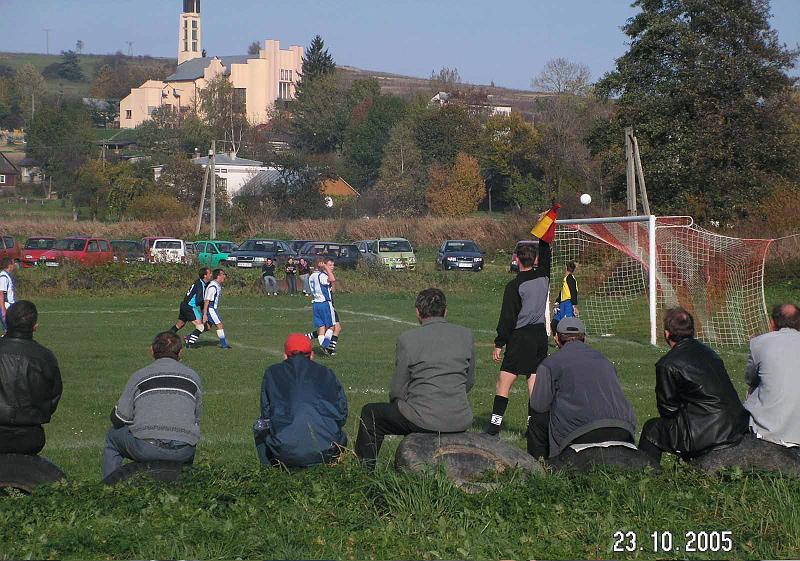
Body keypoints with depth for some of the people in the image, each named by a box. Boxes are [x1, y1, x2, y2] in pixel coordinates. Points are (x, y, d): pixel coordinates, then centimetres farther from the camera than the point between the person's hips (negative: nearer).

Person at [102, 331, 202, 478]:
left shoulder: (140, 375, 7)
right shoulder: (193, 377, 14)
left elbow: (119, 418, 6)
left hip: (145, 449, -2)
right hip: (182, 454, 3)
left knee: (113, 436, 28)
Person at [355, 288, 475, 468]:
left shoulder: (407, 340, -7)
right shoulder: (466, 335, 3)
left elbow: (398, 390, -1)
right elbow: (469, 381, 12)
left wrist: (397, 404, 20)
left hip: (424, 420, -5)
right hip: (461, 422, 5)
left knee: (369, 413, 20)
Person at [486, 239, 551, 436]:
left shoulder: (514, 286, -11)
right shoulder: (543, 277, 3)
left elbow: (507, 318, -10)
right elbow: (545, 256, 25)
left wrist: (499, 344, -4)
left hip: (521, 337, -6)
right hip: (541, 334, 6)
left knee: (504, 381, -3)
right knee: (535, 380, 8)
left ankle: (495, 425, -8)